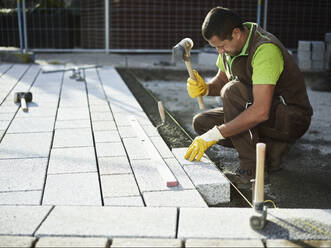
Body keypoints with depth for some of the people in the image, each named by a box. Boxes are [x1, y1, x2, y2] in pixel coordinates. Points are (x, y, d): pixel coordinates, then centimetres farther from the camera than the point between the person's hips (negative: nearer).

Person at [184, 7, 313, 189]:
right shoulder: (230, 43, -3)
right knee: (201, 123, -4)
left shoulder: (265, 50, -30)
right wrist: (206, 88, -13)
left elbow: (261, 111, -38)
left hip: (292, 119, -8)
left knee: (233, 90, -31)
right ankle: (268, 148, -1)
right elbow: (221, 79, 12)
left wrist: (214, 135, -37)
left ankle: (250, 169, -25)